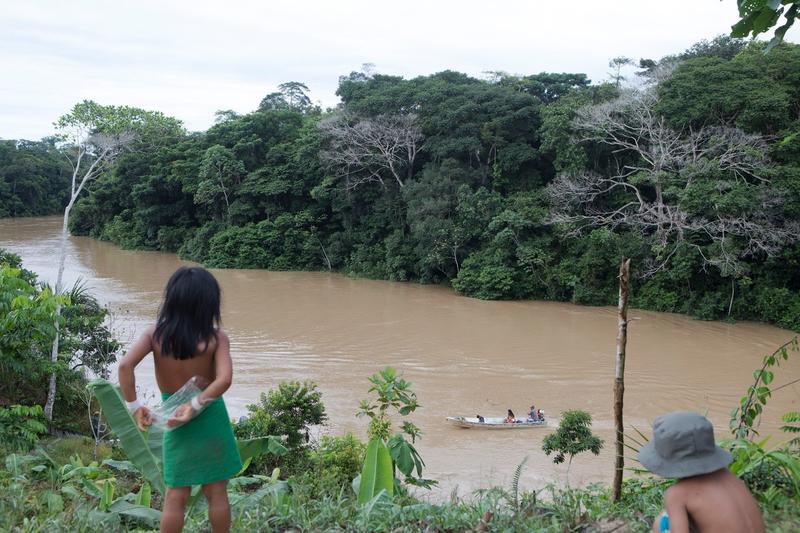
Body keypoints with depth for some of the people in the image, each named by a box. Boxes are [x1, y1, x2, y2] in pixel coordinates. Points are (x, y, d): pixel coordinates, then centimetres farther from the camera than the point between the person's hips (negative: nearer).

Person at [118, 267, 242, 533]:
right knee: (217, 493, 14)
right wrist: (195, 406, -19)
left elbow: (125, 365, -21)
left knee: (175, 497, 15)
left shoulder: (155, 334, -10)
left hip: (176, 424, 2)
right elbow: (224, 379, -27)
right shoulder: (217, 338, -15)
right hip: (211, 418, -1)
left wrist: (134, 406, -14)